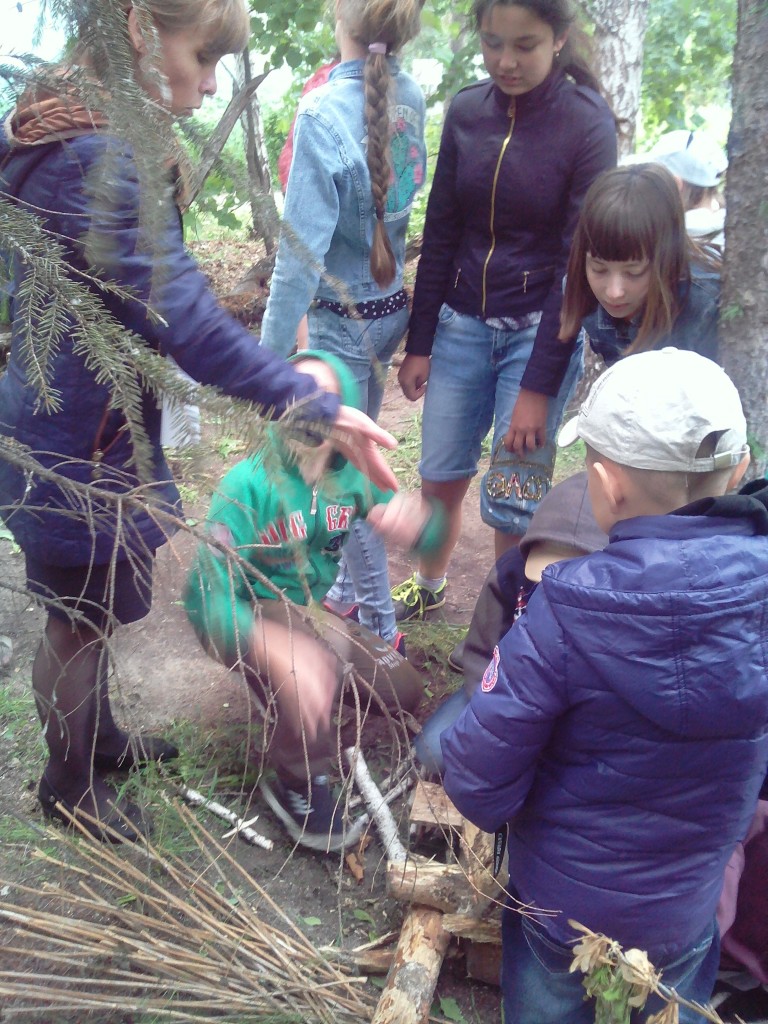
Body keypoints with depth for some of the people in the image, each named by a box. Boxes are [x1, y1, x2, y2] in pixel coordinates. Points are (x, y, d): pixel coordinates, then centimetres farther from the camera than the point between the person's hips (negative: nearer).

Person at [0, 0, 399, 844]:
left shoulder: (72, 132, 6)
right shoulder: (95, 160, -28)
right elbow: (188, 324, -30)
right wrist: (320, 410, -25)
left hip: (99, 424, 10)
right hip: (76, 448, -9)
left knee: (97, 606, 25)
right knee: (82, 621, 12)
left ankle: (95, 737, 49)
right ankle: (70, 785, 37)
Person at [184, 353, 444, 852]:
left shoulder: (353, 475, -9)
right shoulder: (249, 483, -25)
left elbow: (429, 534, -5)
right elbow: (206, 592, -33)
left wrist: (415, 520, -32)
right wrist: (278, 652, -50)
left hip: (323, 611, 6)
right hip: (256, 620, -5)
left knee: (403, 693, -1)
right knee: (326, 646, -34)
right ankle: (299, 782, -10)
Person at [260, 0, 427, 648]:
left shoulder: (323, 113, -23)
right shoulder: (410, 96, -2)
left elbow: (303, 249, -22)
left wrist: (271, 354, -16)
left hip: (342, 320, -7)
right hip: (392, 305, 7)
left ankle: (379, 627, 20)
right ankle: (348, 592, 38)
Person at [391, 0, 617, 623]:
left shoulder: (589, 125, -11)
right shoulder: (465, 112, 2)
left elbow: (579, 265, -13)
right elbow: (440, 236, 6)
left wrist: (539, 387, -15)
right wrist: (419, 344, 6)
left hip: (540, 332, -4)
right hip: (461, 325, 4)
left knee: (513, 501, -2)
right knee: (441, 475, 14)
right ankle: (428, 587, 40)